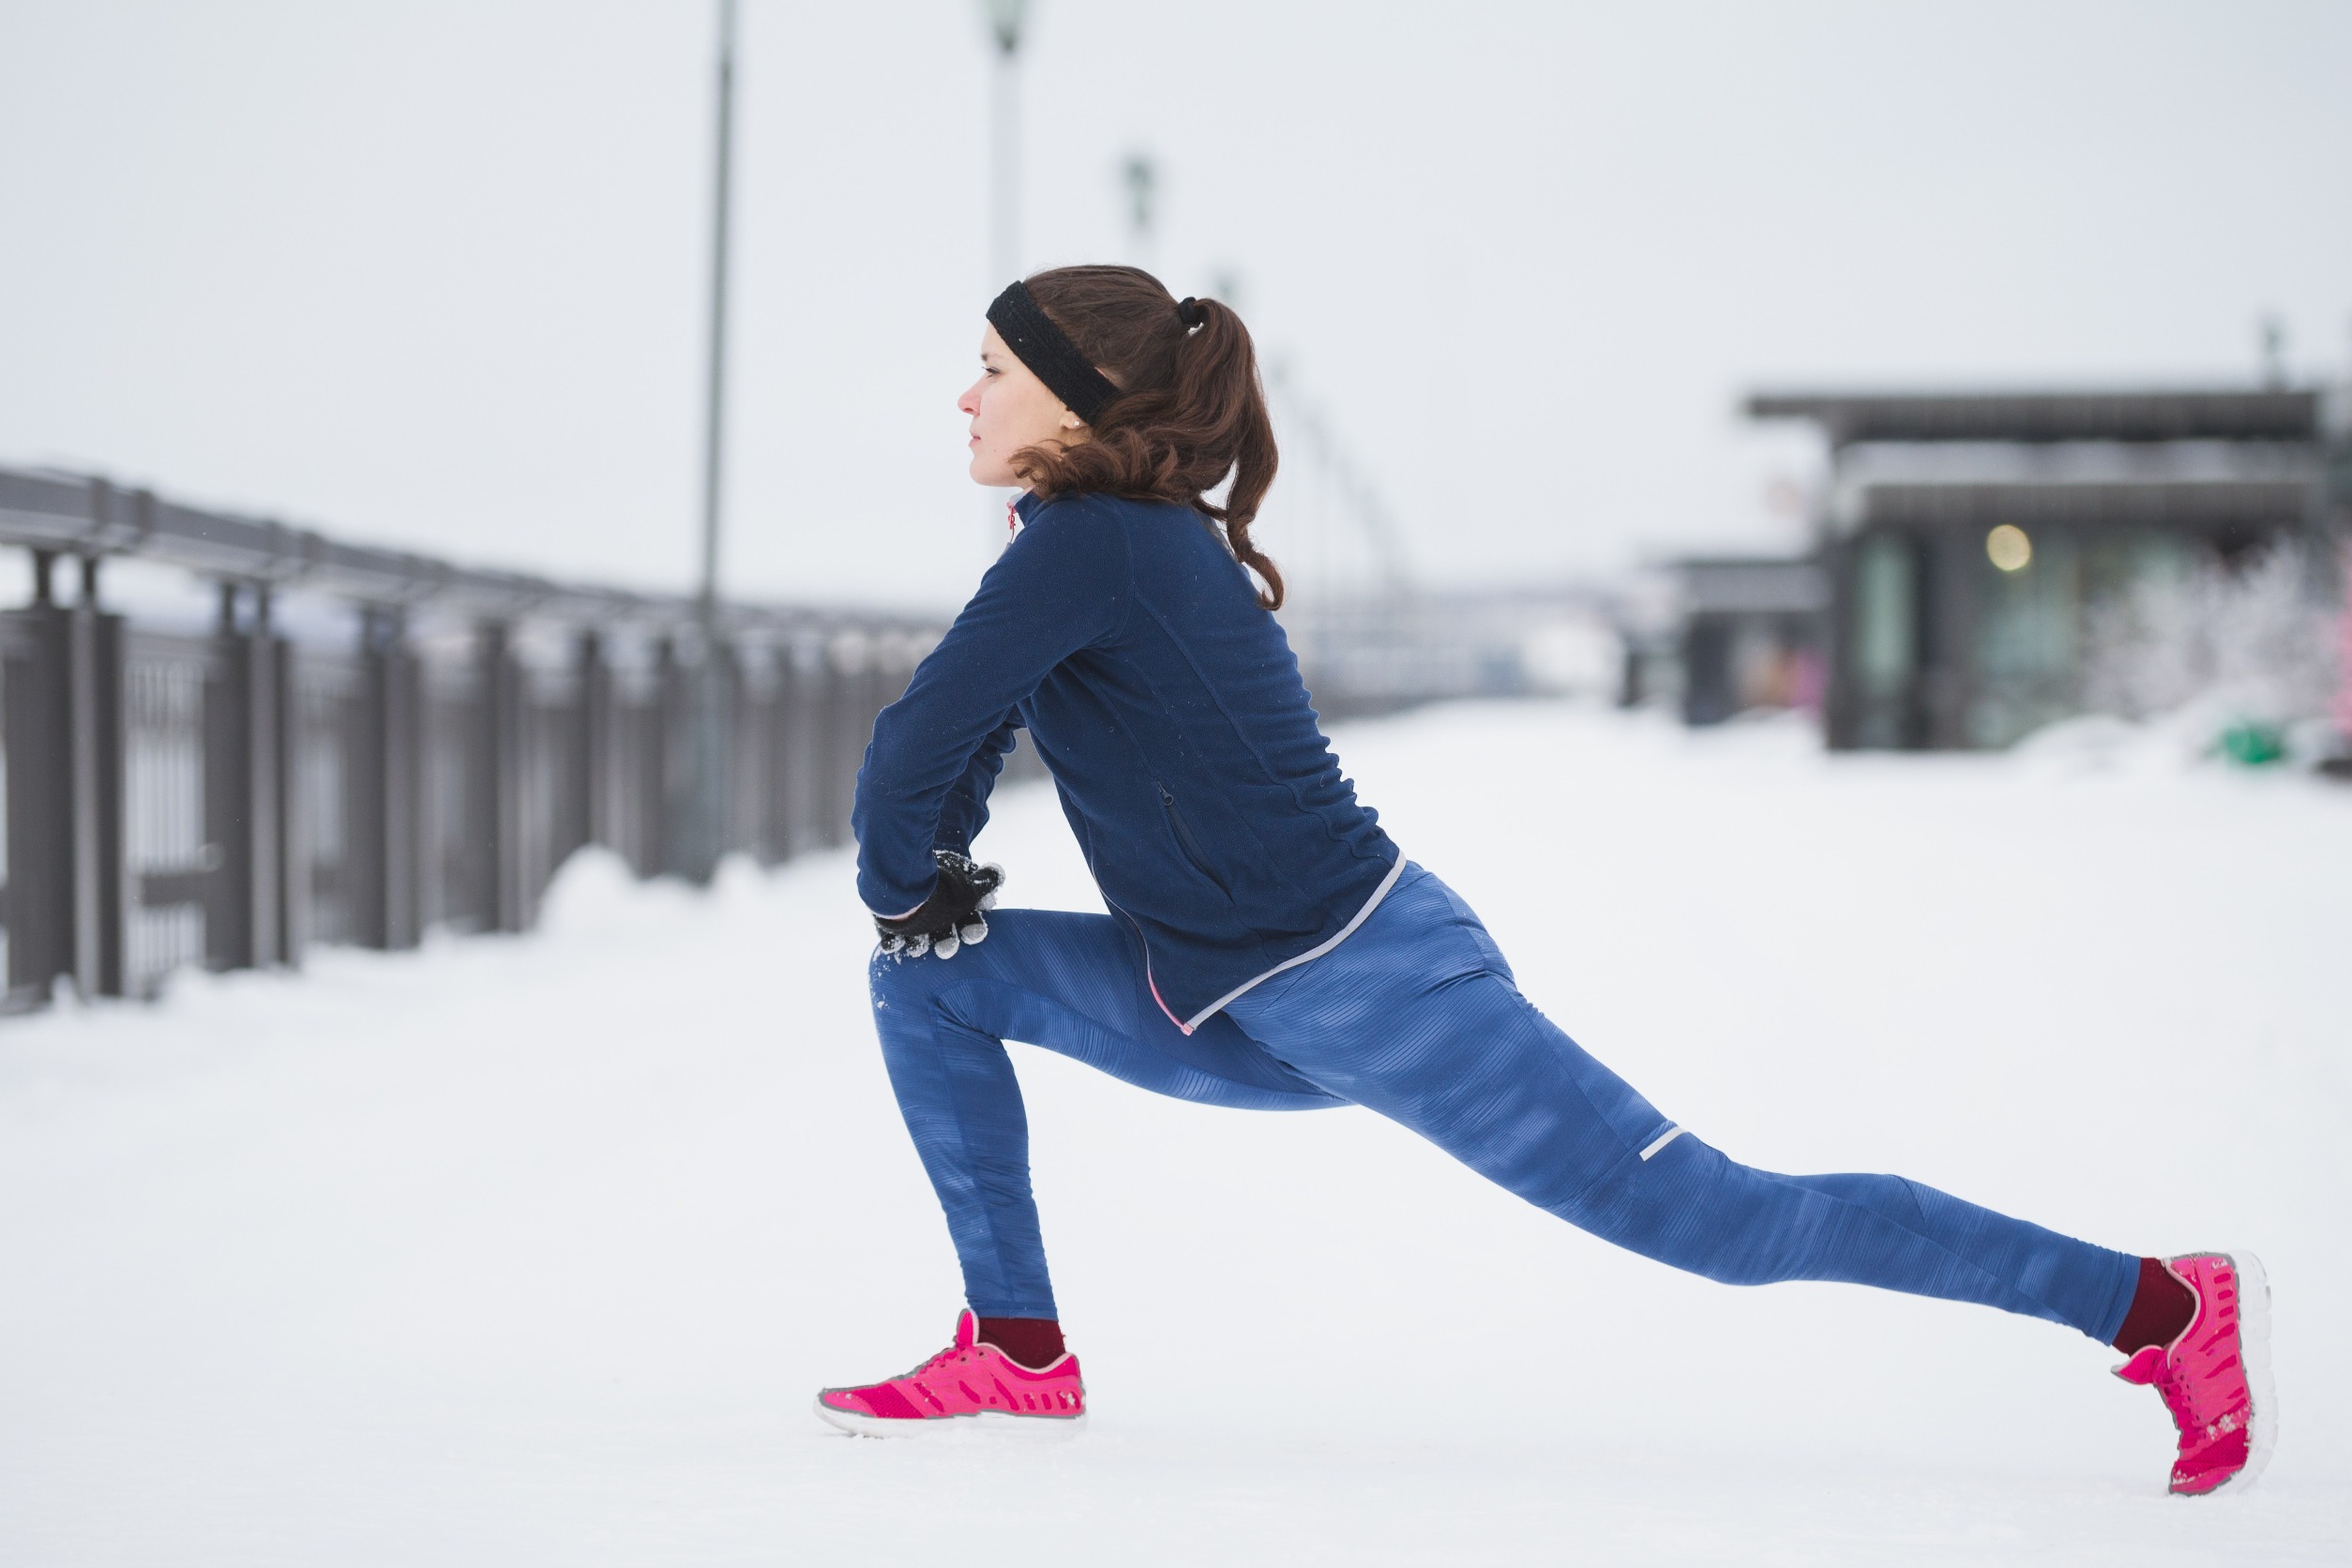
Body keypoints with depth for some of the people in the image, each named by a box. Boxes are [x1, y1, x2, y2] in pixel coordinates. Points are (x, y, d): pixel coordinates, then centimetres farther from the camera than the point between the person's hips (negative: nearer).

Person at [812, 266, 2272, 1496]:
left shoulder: (1088, 546, -17)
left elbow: (918, 741, -17)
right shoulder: (1134, 540, 12)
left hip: (1370, 994, -10)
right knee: (936, 982, 8)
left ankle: (2166, 1302, -4)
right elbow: (961, 725, 26)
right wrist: (930, 888, 13)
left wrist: (902, 881, 3)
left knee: (1716, 1218, -8)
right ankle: (1017, 1357, 10)